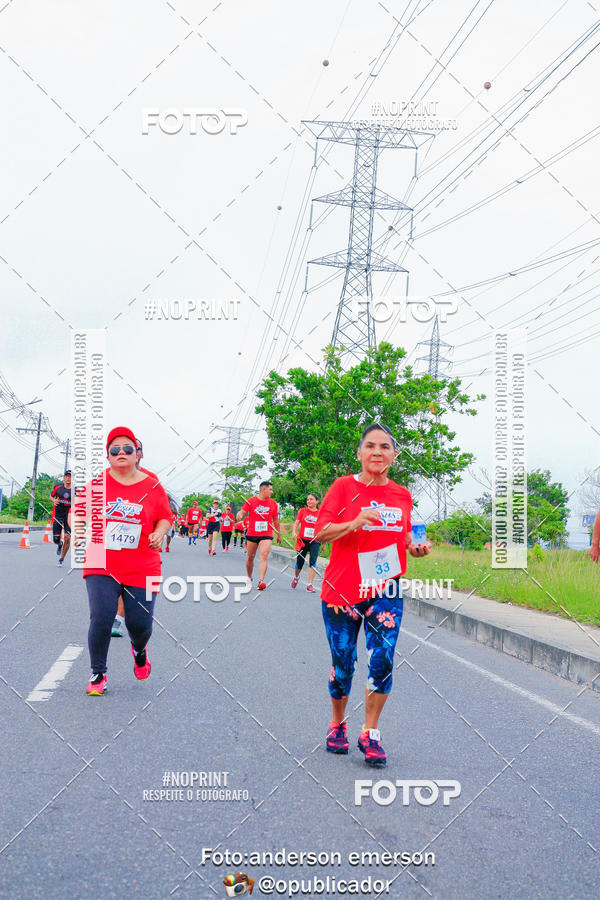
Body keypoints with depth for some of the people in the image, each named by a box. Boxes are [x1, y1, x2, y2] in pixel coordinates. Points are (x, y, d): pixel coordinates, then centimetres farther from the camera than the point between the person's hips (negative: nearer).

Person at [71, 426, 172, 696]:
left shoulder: (152, 486, 3)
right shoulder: (96, 483, 2)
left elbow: (166, 517, 12)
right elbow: (79, 511, 13)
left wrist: (159, 532, -8)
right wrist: (79, 527, -7)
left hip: (142, 568, 0)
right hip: (102, 566, 0)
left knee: (139, 623, 0)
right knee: (101, 618, -14)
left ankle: (139, 649, 39)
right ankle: (98, 674, 8)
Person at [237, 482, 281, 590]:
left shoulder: (273, 503, 7)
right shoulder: (251, 501, -1)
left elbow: (275, 520, 17)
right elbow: (242, 512, -4)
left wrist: (279, 534, 22)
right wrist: (239, 516, -29)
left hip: (266, 535, 0)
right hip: (251, 534, 0)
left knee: (264, 556, -18)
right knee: (250, 557, 10)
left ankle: (261, 581, -26)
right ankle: (249, 578, 33)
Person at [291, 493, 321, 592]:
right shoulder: (302, 511, 6)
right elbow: (296, 523, 1)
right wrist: (294, 532, -17)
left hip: (315, 541, 0)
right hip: (303, 540, 0)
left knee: (313, 562, -16)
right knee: (299, 562, 7)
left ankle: (310, 584, -15)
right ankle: (296, 577, 38)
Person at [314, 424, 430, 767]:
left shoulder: (402, 495, 8)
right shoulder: (344, 487, -4)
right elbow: (320, 532, -10)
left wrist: (416, 548, -1)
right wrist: (355, 523, -25)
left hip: (386, 590, 2)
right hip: (342, 590, -2)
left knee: (382, 660, -10)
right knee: (342, 664, 7)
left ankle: (371, 734, 5)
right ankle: (338, 725, 31)